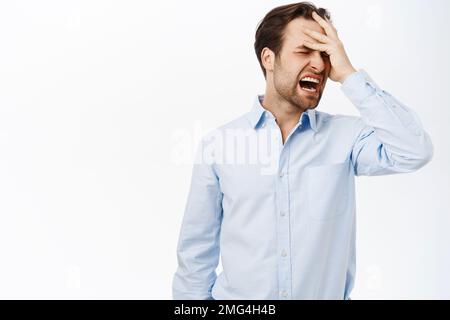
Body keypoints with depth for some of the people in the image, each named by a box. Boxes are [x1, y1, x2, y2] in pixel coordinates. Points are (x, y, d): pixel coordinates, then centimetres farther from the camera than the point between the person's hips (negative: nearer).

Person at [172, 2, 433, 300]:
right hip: (237, 298, -1)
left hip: (328, 293, 1)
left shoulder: (346, 134, -6)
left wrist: (349, 75, -18)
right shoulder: (217, 143, -8)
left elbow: (415, 152, -23)